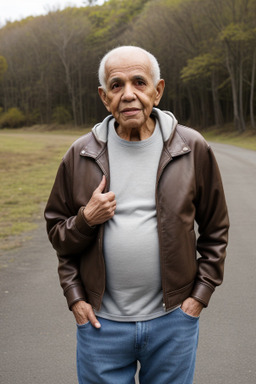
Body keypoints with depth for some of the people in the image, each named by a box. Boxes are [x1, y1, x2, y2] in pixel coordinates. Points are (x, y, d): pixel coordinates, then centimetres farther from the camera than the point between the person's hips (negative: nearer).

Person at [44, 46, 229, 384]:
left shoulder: (193, 149, -2)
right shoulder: (81, 155, -1)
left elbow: (215, 229, 5)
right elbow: (57, 233, 7)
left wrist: (200, 294, 1)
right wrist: (75, 297, -6)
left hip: (173, 319, 0)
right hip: (100, 321, 1)